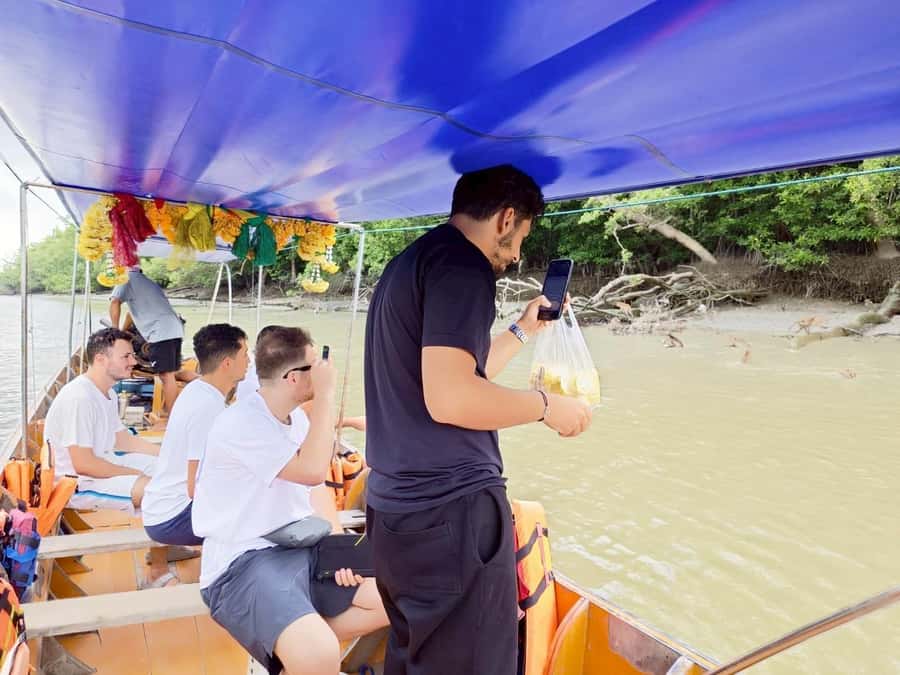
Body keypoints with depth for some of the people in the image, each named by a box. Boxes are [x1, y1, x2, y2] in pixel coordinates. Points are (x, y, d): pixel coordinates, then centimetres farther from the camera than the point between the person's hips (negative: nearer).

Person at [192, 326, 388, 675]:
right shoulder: (240, 424, -19)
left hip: (302, 549, 9)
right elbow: (312, 471, -30)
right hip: (244, 561, -8)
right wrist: (325, 395, -23)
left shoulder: (298, 417, 7)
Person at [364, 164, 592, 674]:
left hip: (399, 506, 10)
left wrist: (525, 330, 28)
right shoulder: (462, 264, -14)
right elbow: (450, 398, -24)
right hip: (450, 510, -10)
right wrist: (546, 405, -9)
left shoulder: (410, 262, 17)